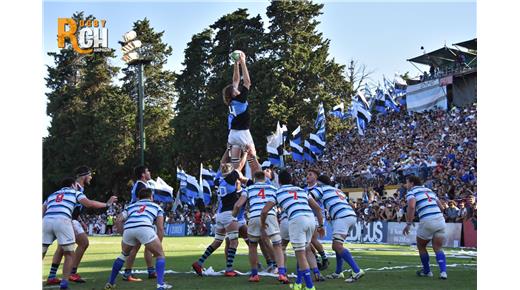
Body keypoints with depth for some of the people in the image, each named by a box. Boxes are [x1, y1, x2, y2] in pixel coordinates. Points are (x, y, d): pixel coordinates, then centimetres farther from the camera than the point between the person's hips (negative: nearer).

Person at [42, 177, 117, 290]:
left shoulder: (51, 195, 33)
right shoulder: (75, 192, 21)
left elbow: (42, 210, 24)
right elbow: (89, 203, 8)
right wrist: (107, 204, 17)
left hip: (47, 220, 3)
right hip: (62, 221, -3)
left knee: (41, 253, 12)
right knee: (69, 254, 10)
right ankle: (64, 281, 0)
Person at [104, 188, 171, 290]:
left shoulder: (131, 206, 37)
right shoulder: (156, 206, 33)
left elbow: (119, 220, 21)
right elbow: (160, 228, 21)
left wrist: (124, 235, 26)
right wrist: (158, 244, 28)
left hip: (128, 228, 3)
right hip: (144, 228, -3)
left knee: (124, 254, 31)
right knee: (160, 255, 16)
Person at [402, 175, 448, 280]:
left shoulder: (411, 192, 4)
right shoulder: (429, 190, 23)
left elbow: (411, 207, -16)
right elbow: (440, 206, 23)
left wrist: (408, 224, -13)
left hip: (427, 222, -5)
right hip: (440, 219, 5)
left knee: (421, 246, 18)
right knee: (438, 248, 14)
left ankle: (427, 271, 27)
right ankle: (443, 272, -4)